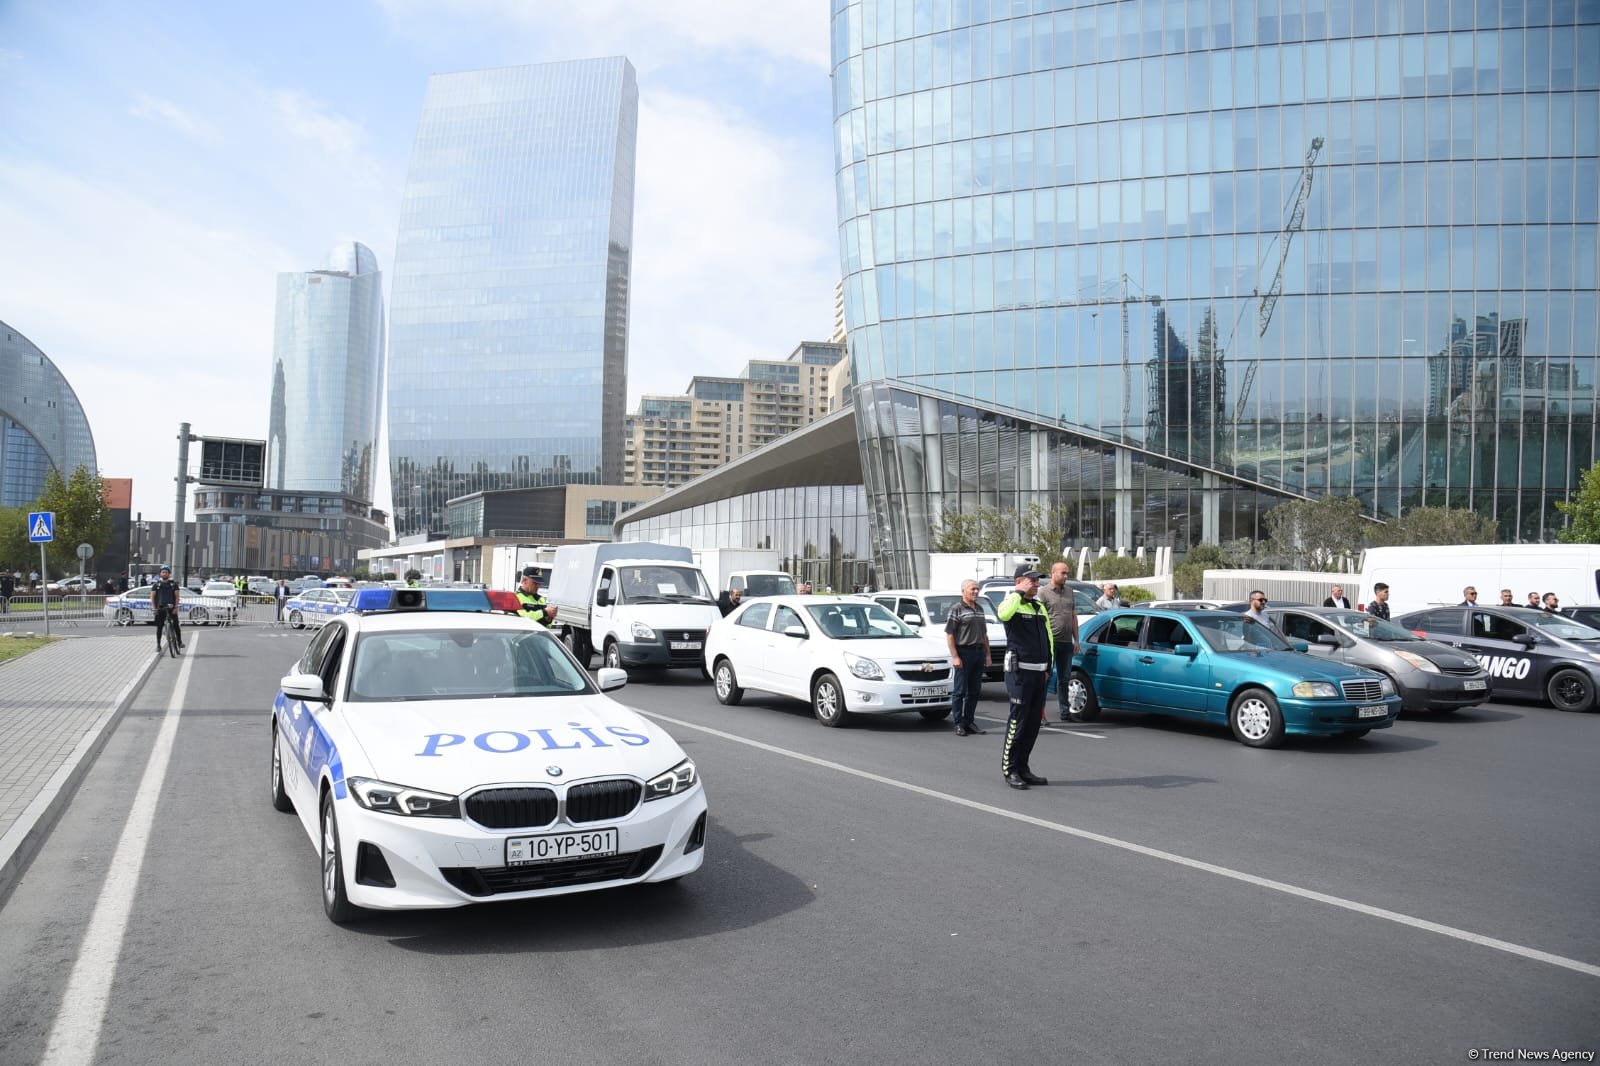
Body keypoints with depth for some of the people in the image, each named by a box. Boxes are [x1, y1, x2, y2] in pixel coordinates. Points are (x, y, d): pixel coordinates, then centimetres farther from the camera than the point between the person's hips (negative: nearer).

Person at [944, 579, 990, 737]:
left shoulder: (979, 609, 17)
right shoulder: (957, 609, -5)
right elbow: (949, 635, -10)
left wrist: (987, 655, 15)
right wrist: (955, 657, -17)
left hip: (979, 652, 7)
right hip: (963, 652, -7)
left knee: (974, 691, 10)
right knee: (959, 691, -2)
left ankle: (969, 722, 17)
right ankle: (959, 724, 2)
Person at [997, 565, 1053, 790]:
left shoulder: (1040, 607, 16)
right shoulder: (1012, 603, -8)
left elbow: (1049, 638, 23)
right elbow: (1003, 614, -35)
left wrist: (1048, 667, 17)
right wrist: (1019, 593, -21)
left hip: (1039, 672, 8)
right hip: (1019, 672, -8)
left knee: (1033, 723, 10)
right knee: (1018, 721, -6)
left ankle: (1022, 767, 19)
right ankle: (1009, 769, 3)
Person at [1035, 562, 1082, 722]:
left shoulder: (1069, 592, 15)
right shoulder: (1044, 592, -3)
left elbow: (1074, 617, 18)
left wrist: (1076, 639, 13)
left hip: (1066, 642, 6)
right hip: (1050, 641, -6)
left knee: (1064, 678, 11)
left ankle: (1064, 712, 17)